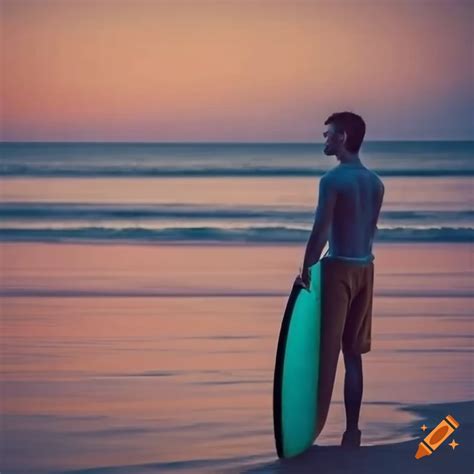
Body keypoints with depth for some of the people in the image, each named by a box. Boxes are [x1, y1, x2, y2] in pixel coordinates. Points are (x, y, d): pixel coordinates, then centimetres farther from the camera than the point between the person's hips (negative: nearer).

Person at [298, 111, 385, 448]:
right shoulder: (376, 182, 9)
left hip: (338, 269, -7)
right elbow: (371, 230, 12)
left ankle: (315, 427, 0)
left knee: (327, 352, -3)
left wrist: (306, 271, -8)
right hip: (365, 269, 7)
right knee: (353, 353, 11)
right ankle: (351, 432, 14)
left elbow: (320, 232, -17)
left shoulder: (333, 180, -14)